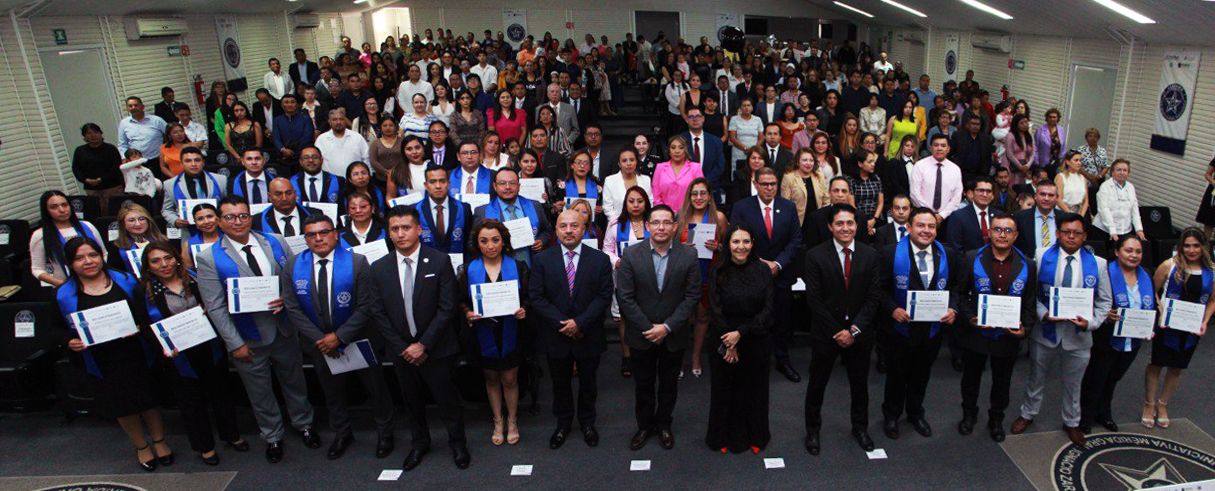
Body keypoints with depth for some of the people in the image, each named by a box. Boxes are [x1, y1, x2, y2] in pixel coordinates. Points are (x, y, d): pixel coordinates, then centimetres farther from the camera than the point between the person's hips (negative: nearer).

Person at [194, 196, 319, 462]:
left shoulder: (275, 243, -2)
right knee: (260, 393, 15)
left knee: (294, 382, 20)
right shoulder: (208, 258, -11)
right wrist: (235, 343, -14)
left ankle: (304, 425, 43)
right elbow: (215, 307, -11)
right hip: (248, 339, -2)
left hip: (284, 330, 3)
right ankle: (272, 437, 37)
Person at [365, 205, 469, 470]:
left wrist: (424, 344, -15)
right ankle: (420, 442, 40)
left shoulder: (440, 261, -11)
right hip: (401, 350, 3)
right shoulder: (379, 268, -2)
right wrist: (403, 348, -7)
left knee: (447, 398, 9)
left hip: (436, 349, -3)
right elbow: (378, 313, 0)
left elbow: (447, 307, -13)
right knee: (412, 399, 18)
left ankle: (457, 443, 31)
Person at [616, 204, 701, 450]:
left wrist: (667, 327, -15)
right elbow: (625, 298, -10)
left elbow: (692, 296, -8)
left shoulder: (688, 255, -9)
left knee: (669, 384, 17)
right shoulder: (631, 255, -10)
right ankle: (644, 425, 35)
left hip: (674, 335, 0)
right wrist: (649, 328, -14)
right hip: (641, 335, 0)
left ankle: (663, 424, 38)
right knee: (643, 384, 15)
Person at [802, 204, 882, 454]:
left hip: (859, 334, 2)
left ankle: (860, 427, 39)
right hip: (825, 333, -2)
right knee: (817, 384, 11)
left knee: (860, 384, 17)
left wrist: (855, 330, -13)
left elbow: (874, 297, -4)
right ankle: (812, 430, 31)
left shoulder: (870, 255, -2)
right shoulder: (815, 256, -10)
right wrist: (836, 332, -14)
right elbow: (814, 299, -11)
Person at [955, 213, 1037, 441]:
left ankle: (996, 419, 39)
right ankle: (969, 414, 40)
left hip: (1009, 335, 1)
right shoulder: (972, 259, -8)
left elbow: (1030, 302, 2)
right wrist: (969, 318, -17)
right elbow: (960, 293, -4)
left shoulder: (1027, 265, -2)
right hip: (975, 333, -1)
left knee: (1002, 382, 17)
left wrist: (1025, 328, -11)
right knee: (971, 377, 17)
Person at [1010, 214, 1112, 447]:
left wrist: (1090, 322, -16)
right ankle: (1027, 414, 38)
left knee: (1073, 383, 18)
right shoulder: (1042, 257, -8)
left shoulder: (1097, 264, -5)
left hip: (1078, 335, 1)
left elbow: (1104, 302, 0)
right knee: (1036, 377, 18)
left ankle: (1071, 423, 39)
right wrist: (1043, 314, -20)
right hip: (1045, 331, -1)